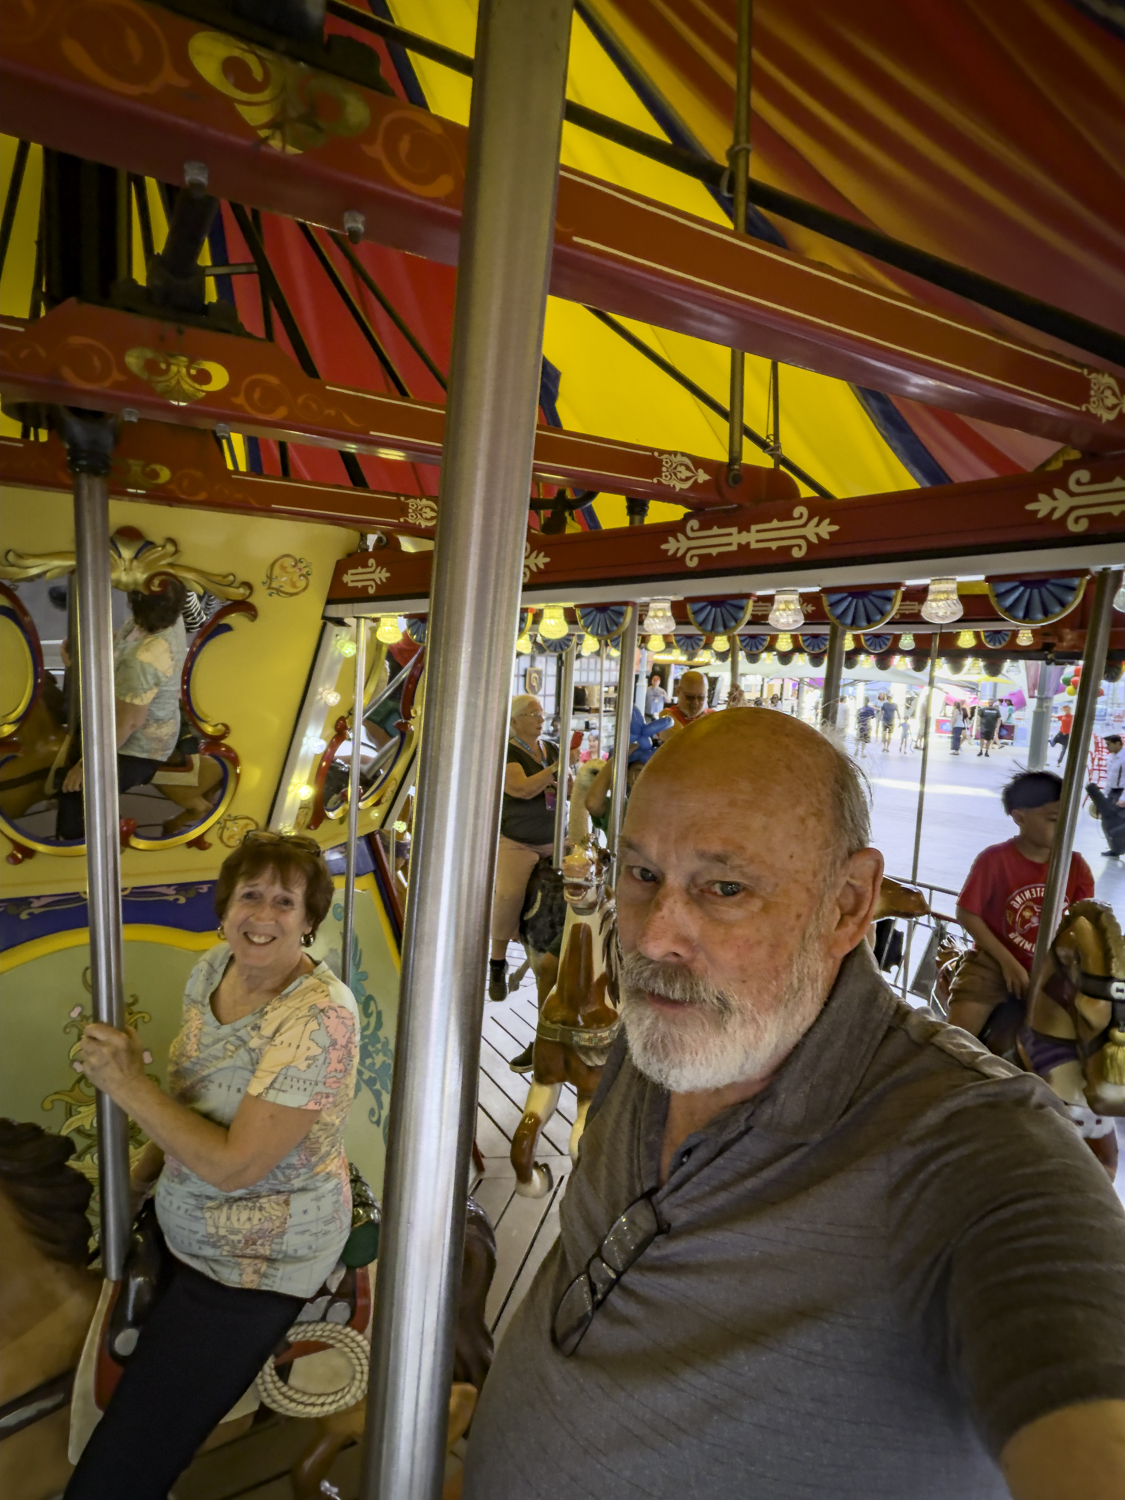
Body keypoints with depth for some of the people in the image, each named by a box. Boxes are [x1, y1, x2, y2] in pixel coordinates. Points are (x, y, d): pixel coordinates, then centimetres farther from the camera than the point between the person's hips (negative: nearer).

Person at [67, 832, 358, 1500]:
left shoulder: (321, 1016, -29)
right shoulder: (214, 968, -5)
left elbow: (233, 1164, -28)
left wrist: (128, 1083, -24)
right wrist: (142, 1173, 7)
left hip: (253, 1265, -7)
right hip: (181, 1227, 7)